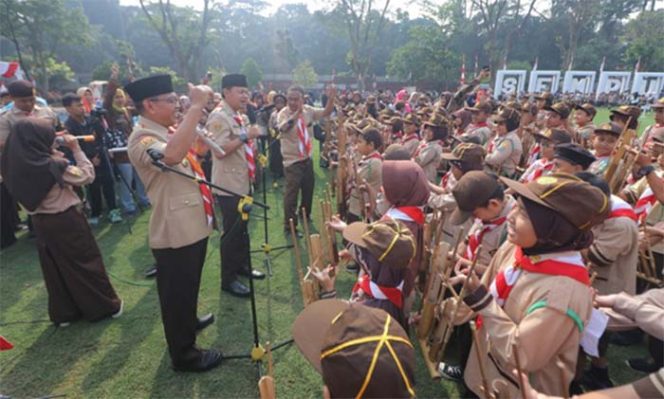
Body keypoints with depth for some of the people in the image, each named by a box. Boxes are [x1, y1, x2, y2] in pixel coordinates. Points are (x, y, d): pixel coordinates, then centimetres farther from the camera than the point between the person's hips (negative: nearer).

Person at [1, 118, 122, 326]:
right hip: (66, 220, -6)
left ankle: (63, 313, 28)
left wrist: (55, 154, 3)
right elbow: (87, 176, -16)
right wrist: (76, 149, -12)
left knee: (55, 268, 17)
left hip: (41, 222, 6)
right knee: (85, 264, 7)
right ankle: (106, 306, 19)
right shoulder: (52, 165, -23)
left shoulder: (17, 165, -3)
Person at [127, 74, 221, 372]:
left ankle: (188, 323, 52)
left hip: (192, 225, 10)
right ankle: (184, 354, 25)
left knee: (188, 287, 29)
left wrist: (200, 112, 13)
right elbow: (172, 156, -42)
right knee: (178, 291, 7)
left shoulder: (167, 131, 10)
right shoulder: (143, 138, -19)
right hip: (175, 232, -10)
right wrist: (195, 107, -37)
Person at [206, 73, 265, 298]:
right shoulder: (219, 117, -15)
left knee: (243, 229, 19)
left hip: (244, 182, 9)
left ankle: (242, 266, 36)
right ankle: (228, 279, 13)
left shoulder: (241, 117, 13)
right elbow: (219, 150, -27)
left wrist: (256, 157, 10)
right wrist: (246, 136, -28)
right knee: (232, 232, -1)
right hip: (229, 185, -9)